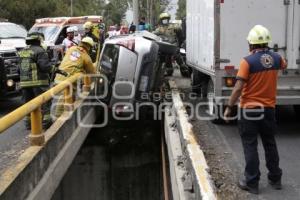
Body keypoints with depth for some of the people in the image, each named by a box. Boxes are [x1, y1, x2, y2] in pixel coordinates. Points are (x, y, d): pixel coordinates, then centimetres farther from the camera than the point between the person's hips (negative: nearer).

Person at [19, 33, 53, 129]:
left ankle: (28, 123, 17)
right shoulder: (40, 51, -10)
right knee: (44, 103, 1)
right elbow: (45, 66, -18)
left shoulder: (22, 52, 13)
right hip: (39, 82, -6)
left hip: (24, 82, 7)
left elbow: (19, 68, 16)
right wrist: (52, 67, 1)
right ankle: (45, 122, 1)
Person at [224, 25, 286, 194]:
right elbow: (284, 65, 27)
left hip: (250, 109, -5)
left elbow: (238, 88, -20)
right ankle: (275, 178, 27)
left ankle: (252, 182, 8)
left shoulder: (248, 61, -16)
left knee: (250, 146, 4)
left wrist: (229, 107, -11)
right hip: (269, 108, 5)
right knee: (270, 144, 17)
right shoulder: (276, 58, 0)